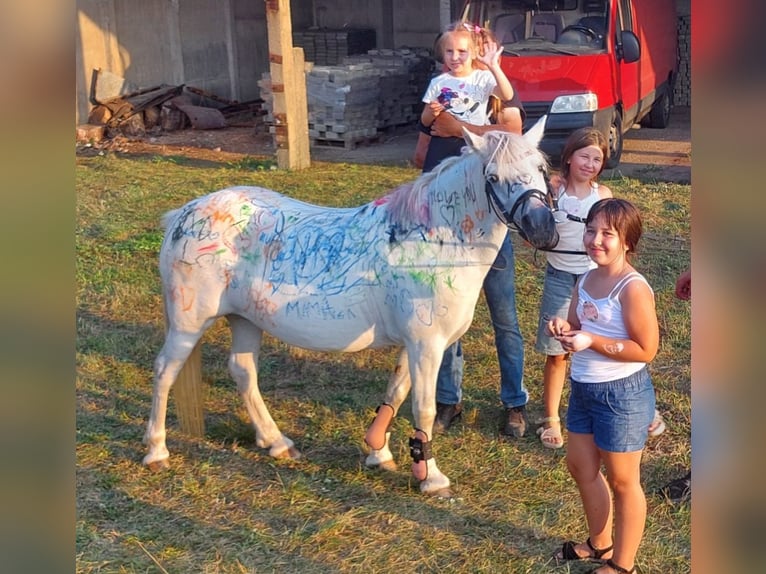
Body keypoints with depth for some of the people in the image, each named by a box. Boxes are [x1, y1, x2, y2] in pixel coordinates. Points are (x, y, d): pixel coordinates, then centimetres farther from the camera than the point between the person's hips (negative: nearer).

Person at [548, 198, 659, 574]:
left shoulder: (633, 288, -21)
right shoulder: (585, 280, 3)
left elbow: (646, 349, -22)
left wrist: (591, 341, -27)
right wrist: (563, 329, -10)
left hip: (622, 394, -8)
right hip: (583, 388, 9)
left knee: (622, 481, 9)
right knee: (580, 466, 21)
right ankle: (600, 544, 43)